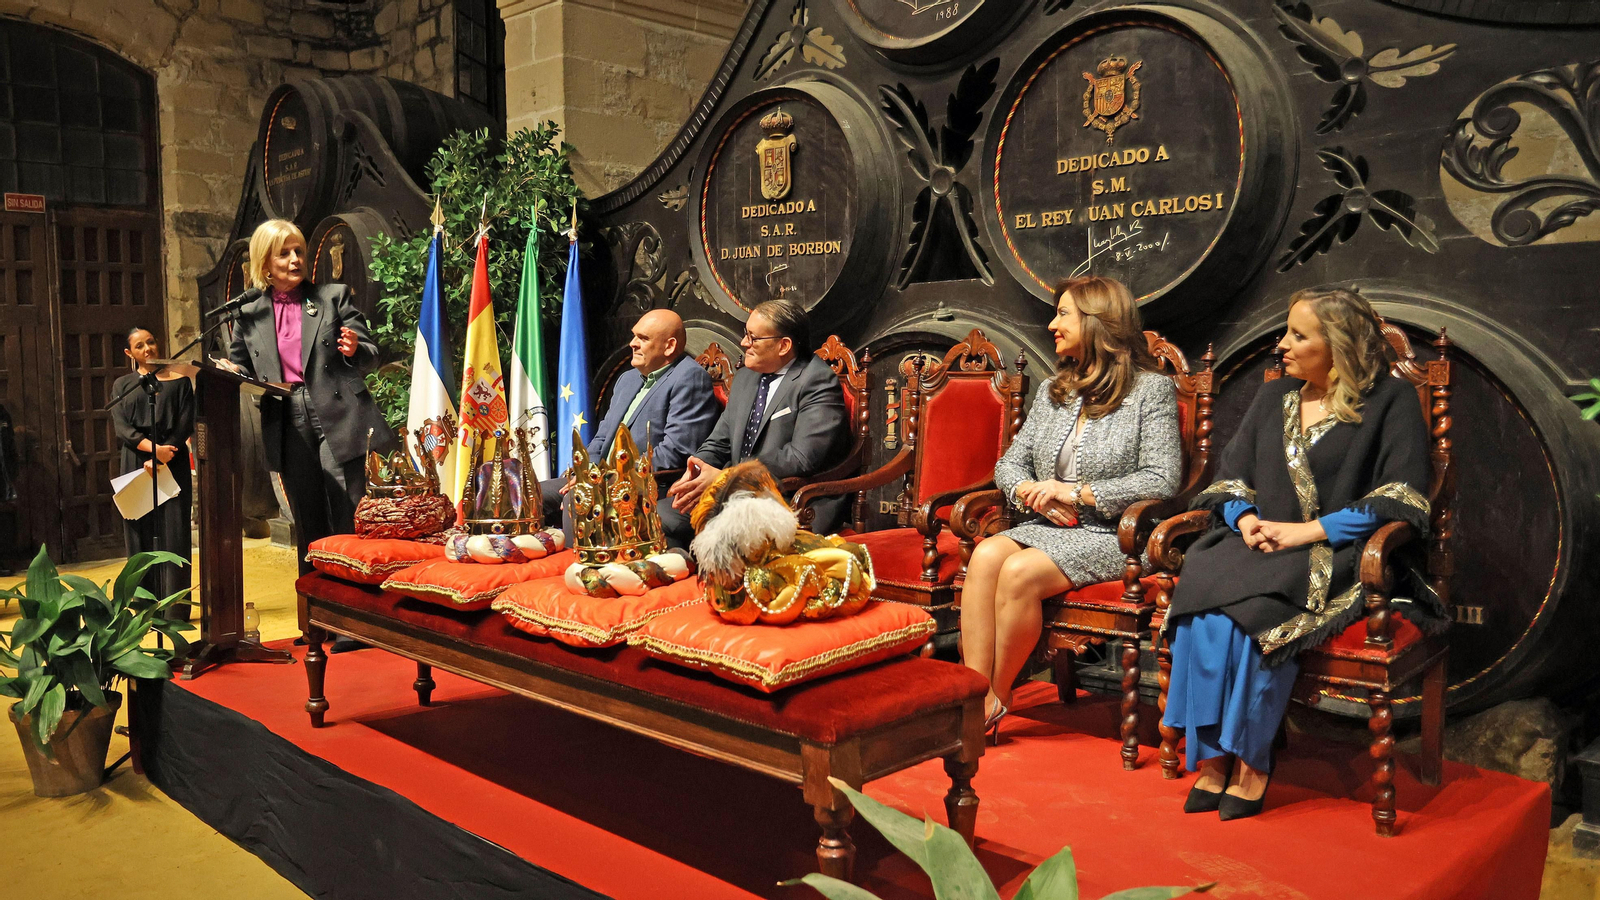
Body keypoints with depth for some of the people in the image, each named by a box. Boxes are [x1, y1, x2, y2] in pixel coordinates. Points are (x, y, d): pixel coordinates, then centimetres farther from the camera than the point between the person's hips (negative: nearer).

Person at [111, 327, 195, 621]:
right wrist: (153, 448, -15)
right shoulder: (122, 385, 15)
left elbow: (185, 425, 1)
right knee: (140, 533, 0)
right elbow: (121, 426, 1)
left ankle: (176, 610, -8)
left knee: (173, 535, -7)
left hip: (173, 464, -2)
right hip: (135, 463, 2)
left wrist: (159, 461, -10)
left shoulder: (178, 381, 10)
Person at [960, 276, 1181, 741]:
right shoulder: (1052, 391, 18)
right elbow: (1010, 463, 17)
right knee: (985, 555, -27)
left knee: (1020, 572, -31)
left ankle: (996, 699, -13)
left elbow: (1161, 481, -11)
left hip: (1113, 537, -5)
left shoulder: (1152, 389, -1)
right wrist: (1030, 492, -7)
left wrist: (1076, 492, -13)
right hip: (1048, 527, 6)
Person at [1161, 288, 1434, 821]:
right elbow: (1229, 477, 19)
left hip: (1335, 561, -4)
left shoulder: (1390, 401, 3)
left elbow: (1401, 499, -7)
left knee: (1249, 605, -34)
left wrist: (1307, 530, -14)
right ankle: (1212, 755, -25)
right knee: (1201, 582, -30)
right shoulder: (1273, 397, 20)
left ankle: (1252, 761, -21)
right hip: (1257, 546, 5)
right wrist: (1246, 518, -5)